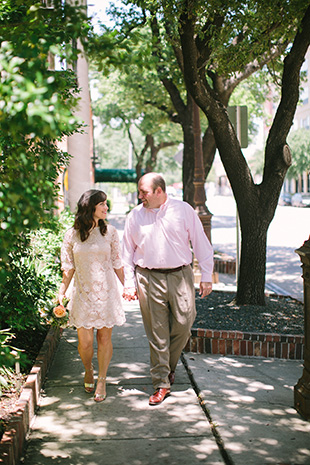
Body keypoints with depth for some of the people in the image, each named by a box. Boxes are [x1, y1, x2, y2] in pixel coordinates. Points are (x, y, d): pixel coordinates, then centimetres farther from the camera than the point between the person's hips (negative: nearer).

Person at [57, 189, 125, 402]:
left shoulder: (110, 231, 1)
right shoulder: (72, 235, -1)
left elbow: (117, 263, 6)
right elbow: (68, 267, 6)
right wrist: (62, 291, 1)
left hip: (107, 291, 1)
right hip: (83, 293, 0)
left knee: (104, 338, 3)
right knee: (85, 341, 0)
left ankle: (102, 380, 21)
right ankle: (88, 371, 31)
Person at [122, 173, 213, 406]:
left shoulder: (184, 210, 1)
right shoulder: (135, 216, 5)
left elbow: (201, 243, 4)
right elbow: (127, 252, 11)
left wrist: (206, 276, 1)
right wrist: (129, 283, 5)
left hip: (180, 275, 0)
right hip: (149, 279, 0)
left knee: (183, 325, 0)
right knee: (157, 332, 1)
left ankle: (169, 367, 27)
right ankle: (162, 384, 9)